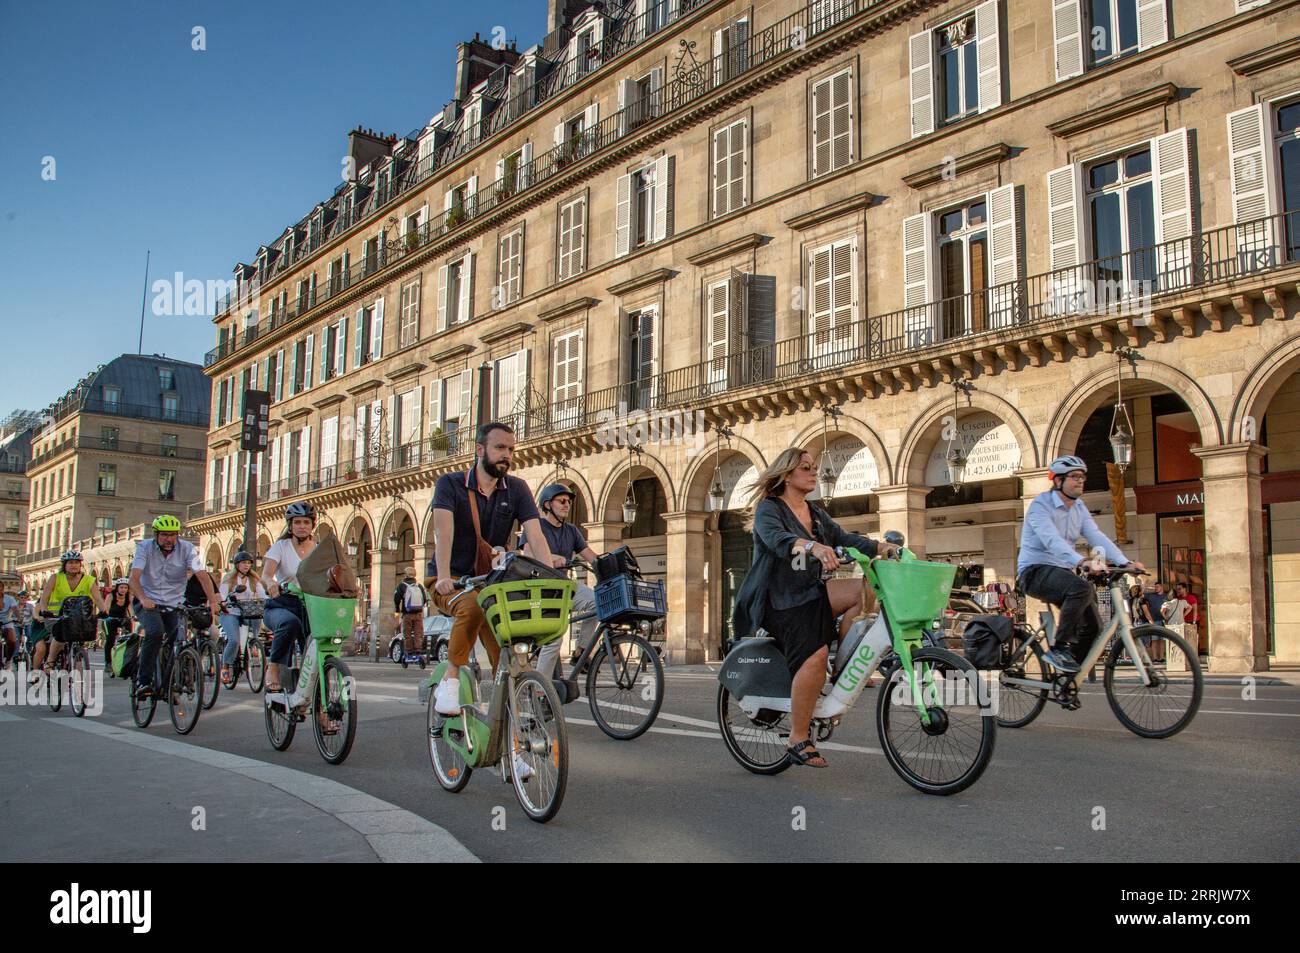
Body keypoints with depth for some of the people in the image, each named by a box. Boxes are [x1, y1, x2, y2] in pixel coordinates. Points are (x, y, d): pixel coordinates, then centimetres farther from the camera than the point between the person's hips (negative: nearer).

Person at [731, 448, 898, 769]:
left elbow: (845, 539, 5)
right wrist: (814, 546, -46)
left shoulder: (816, 514, 18)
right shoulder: (769, 508, -5)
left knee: (864, 588, -18)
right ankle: (798, 742, -21)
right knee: (815, 655, -29)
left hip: (809, 595, 7)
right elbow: (776, 538, -26)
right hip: (777, 600, -7)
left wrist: (882, 547, -13)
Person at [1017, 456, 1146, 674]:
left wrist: (1125, 562, -16)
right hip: (1036, 571, -8)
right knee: (1082, 588, -34)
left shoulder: (1079, 508, 11)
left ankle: (1068, 674, 12)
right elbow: (1052, 541, -31)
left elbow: (1097, 537, -1)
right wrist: (1082, 561, -47)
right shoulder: (1041, 505, -15)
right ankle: (1059, 649, -25)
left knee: (1092, 625, -4)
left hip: (1061, 571, 8)